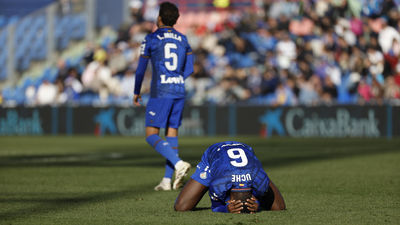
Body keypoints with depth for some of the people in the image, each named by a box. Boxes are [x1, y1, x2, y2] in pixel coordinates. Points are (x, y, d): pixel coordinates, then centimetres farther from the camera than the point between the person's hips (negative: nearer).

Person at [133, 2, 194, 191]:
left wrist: (136, 92, 15)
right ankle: (167, 180, 6)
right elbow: (189, 69, 12)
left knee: (151, 135, -4)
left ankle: (178, 163, -26)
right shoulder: (183, 40, 12)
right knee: (172, 132, 10)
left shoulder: (151, 39, -2)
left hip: (160, 92, -5)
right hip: (179, 91, 5)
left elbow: (141, 70, 1)